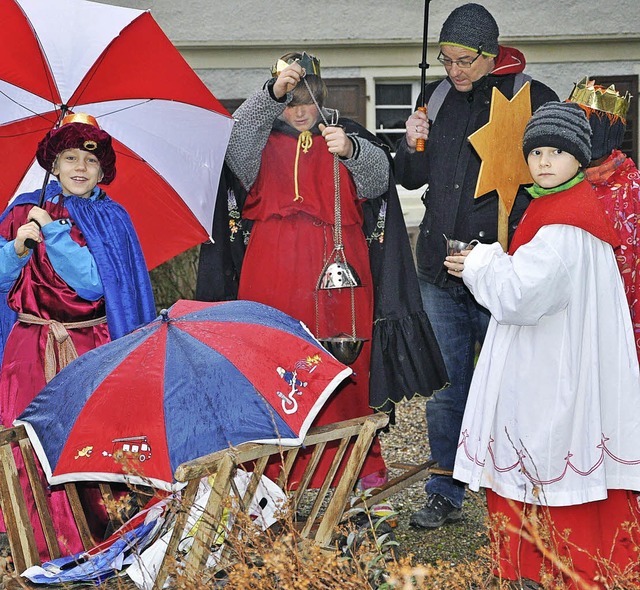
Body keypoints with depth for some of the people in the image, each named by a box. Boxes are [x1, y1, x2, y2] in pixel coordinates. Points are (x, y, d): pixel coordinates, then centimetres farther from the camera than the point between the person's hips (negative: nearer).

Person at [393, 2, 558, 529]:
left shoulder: (533, 99, -4)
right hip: (440, 272, 5)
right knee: (444, 388, 11)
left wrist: (507, 243, -15)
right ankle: (446, 495, 23)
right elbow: (411, 178, 19)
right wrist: (412, 147, -2)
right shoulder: (436, 98, 11)